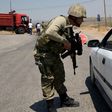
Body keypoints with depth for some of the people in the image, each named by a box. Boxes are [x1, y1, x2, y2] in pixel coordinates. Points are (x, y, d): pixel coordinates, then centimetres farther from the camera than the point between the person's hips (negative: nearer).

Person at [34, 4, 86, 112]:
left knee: (60, 77, 16)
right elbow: (49, 32, -40)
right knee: (48, 79, -2)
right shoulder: (61, 20, -21)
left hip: (54, 54, 9)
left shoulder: (69, 27, 7)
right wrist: (64, 41, -30)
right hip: (43, 53, -9)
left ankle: (64, 100, 31)